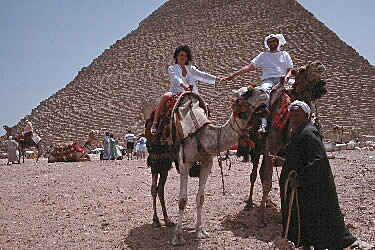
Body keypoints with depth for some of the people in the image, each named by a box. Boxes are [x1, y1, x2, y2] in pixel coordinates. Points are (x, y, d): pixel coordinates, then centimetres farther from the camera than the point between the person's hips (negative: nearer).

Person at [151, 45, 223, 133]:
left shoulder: (191, 69, 20)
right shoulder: (172, 68, 9)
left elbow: (202, 75, 8)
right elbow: (176, 78, -12)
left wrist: (216, 79, -8)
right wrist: (184, 86, -32)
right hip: (175, 93, -4)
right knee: (165, 96, -35)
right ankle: (154, 124, -35)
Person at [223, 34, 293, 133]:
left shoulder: (284, 54, 23)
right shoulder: (263, 55, 22)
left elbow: (290, 70, 16)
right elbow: (249, 67, 15)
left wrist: (286, 77, -8)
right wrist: (233, 75, 4)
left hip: (282, 79, 2)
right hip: (267, 80, -2)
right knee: (264, 91, -36)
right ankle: (263, 125, -46)